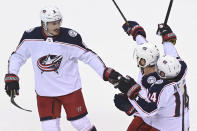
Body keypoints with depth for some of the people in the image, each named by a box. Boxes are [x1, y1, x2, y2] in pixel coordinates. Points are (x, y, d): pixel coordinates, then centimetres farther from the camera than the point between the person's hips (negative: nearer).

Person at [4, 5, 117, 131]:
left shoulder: (70, 37, -17)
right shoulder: (30, 37, -11)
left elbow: (89, 56, -10)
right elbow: (17, 56, 4)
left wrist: (106, 73, -17)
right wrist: (11, 77, -3)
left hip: (70, 88, -2)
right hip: (44, 91, 2)